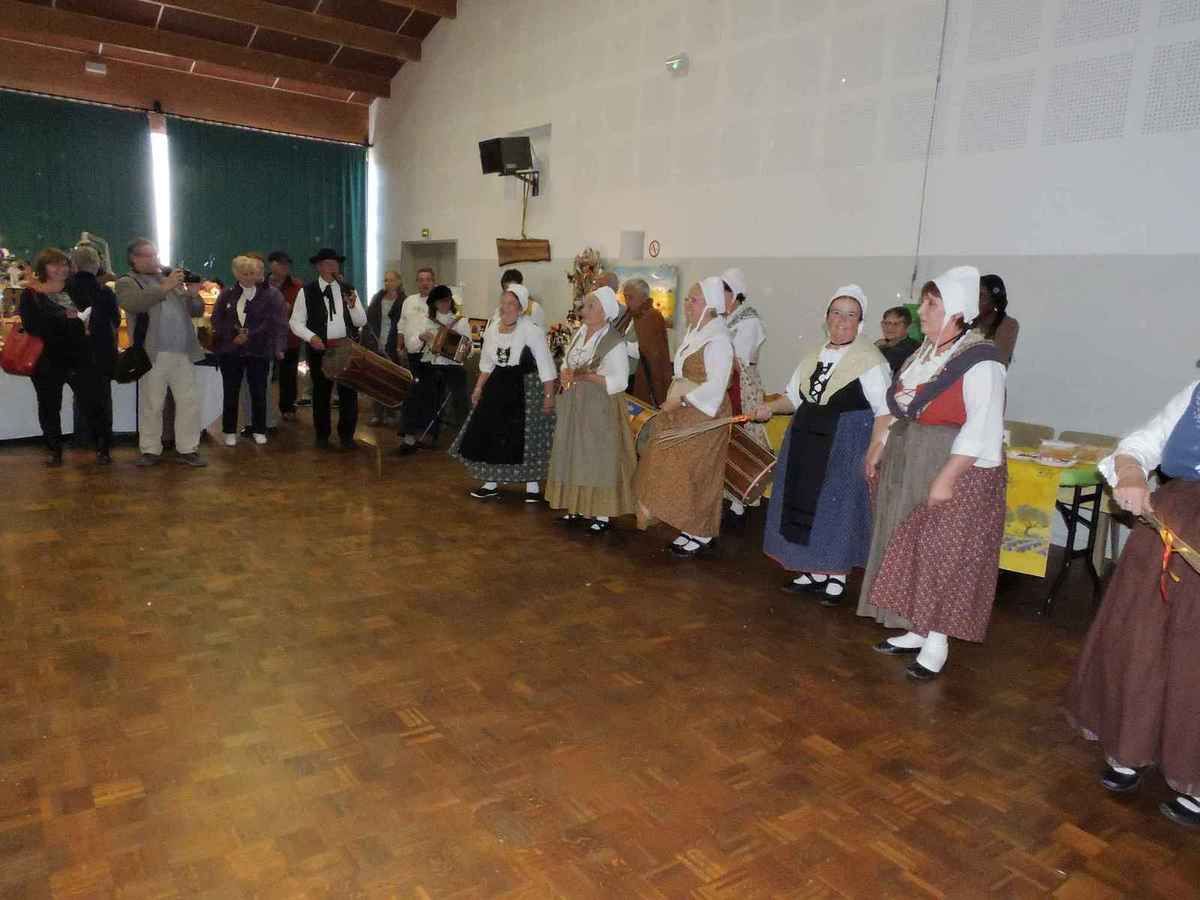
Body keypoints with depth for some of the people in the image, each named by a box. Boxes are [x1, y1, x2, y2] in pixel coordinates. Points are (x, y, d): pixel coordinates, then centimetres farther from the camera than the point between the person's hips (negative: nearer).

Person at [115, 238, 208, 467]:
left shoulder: (173, 279, 19)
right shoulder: (127, 282, 4)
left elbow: (196, 312, 17)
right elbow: (133, 304, -19)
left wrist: (193, 295, -3)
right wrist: (164, 287, -21)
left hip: (184, 353, 4)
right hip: (153, 354, -4)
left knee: (190, 402, 3)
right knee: (151, 405, 2)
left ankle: (187, 449, 10)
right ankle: (150, 450, 11)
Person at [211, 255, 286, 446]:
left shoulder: (271, 294, 0)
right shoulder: (227, 294, 10)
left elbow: (272, 322, -9)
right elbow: (217, 319, 6)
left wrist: (248, 336, -14)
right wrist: (234, 335, -10)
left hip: (259, 351, -2)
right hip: (230, 350, 2)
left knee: (259, 393, 3)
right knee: (231, 393, 6)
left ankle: (259, 430, 16)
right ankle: (230, 431, 15)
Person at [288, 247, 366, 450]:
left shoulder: (349, 290, 7)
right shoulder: (307, 291, -1)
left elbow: (361, 322, 4)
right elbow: (296, 322, 0)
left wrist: (353, 305, -14)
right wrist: (311, 336, -16)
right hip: (320, 348, -2)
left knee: (349, 392, 3)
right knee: (321, 393, 9)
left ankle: (347, 436, 16)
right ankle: (322, 436, 22)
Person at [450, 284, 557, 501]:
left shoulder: (532, 331, -14)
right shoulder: (492, 330, 6)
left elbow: (545, 366, -14)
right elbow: (487, 364, 16)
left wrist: (549, 396, -17)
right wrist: (479, 388, 8)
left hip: (526, 387, -6)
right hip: (498, 386, 6)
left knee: (526, 435, -1)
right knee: (490, 433, 7)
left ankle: (533, 485, 14)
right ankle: (491, 483, 21)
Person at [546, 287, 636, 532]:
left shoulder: (614, 342, -13)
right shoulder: (579, 334, 8)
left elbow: (619, 382, -16)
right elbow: (566, 364, 14)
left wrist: (586, 377, -23)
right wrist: (566, 374, -9)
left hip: (600, 408, -7)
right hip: (574, 405, 7)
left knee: (599, 458, -1)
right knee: (574, 455, 11)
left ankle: (603, 514, 8)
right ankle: (579, 506, 24)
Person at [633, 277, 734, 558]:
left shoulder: (717, 339, -17)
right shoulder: (694, 332, 10)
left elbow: (715, 387, -22)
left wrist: (681, 400, -18)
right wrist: (673, 400, 8)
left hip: (704, 416, -8)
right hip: (683, 414, 9)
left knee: (696, 476, 0)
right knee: (677, 472, 12)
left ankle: (703, 536, 14)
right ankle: (691, 529, 24)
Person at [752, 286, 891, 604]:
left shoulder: (870, 359, -11)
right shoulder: (814, 357, 10)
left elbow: (885, 411, -13)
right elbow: (794, 396, 17)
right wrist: (770, 407, -2)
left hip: (847, 445, -6)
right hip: (807, 441, 7)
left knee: (838, 507, 2)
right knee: (806, 506, 10)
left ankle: (836, 578, 19)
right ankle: (814, 573, 25)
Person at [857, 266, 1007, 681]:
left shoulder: (979, 360, -16)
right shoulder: (924, 353, 10)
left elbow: (981, 428, -21)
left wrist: (947, 477, -24)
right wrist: (879, 445, 13)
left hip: (957, 471, -8)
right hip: (908, 467, 8)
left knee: (944, 554, -1)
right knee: (913, 550, 13)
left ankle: (937, 642, 11)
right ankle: (917, 630, 26)